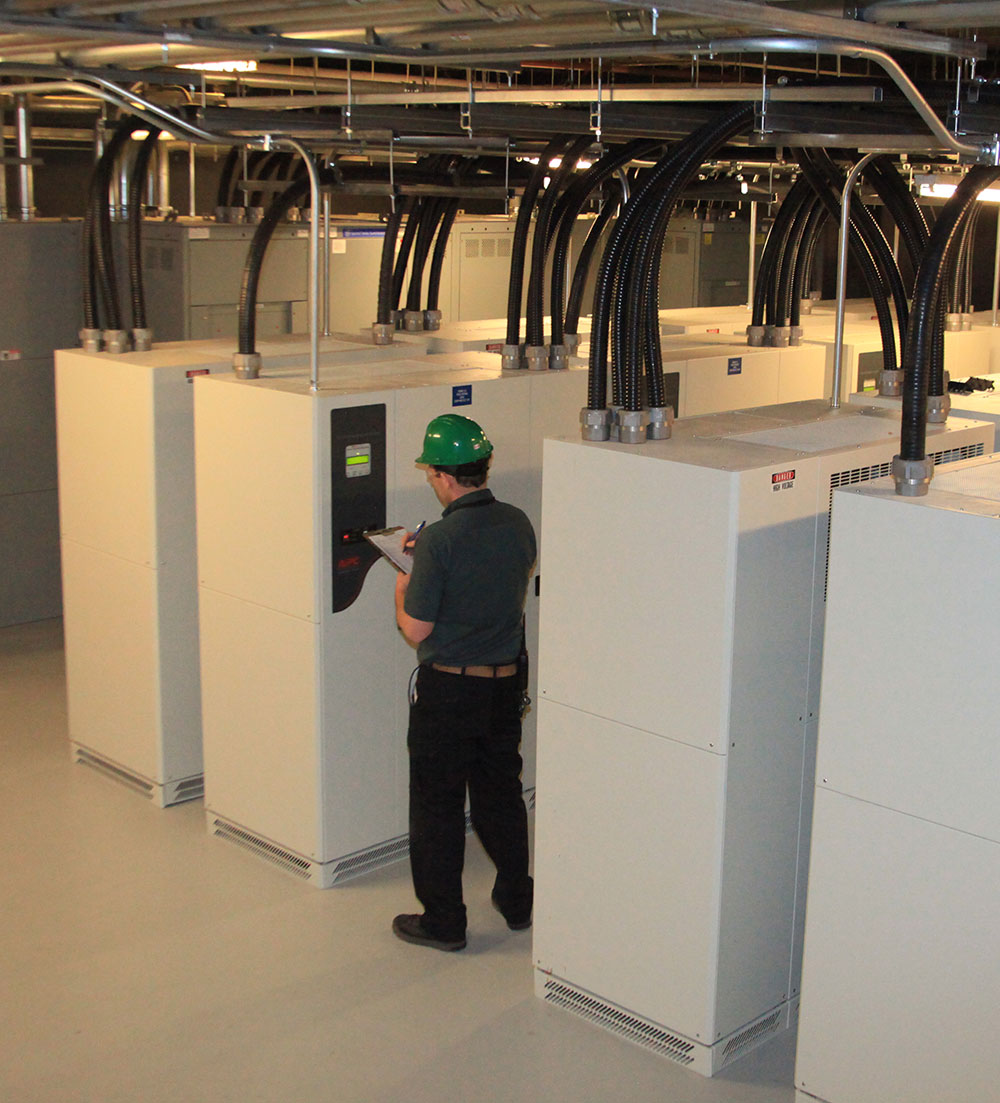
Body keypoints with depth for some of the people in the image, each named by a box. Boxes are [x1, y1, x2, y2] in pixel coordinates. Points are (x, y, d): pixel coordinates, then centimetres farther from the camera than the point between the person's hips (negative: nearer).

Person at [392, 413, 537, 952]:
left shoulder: (442, 539, -22)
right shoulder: (518, 524, -2)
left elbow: (416, 629, -17)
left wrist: (403, 590, 2)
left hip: (447, 690, -6)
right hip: (504, 684, 6)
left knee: (437, 806, 8)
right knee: (500, 793, 21)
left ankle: (442, 921, 18)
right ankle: (516, 901, 33)